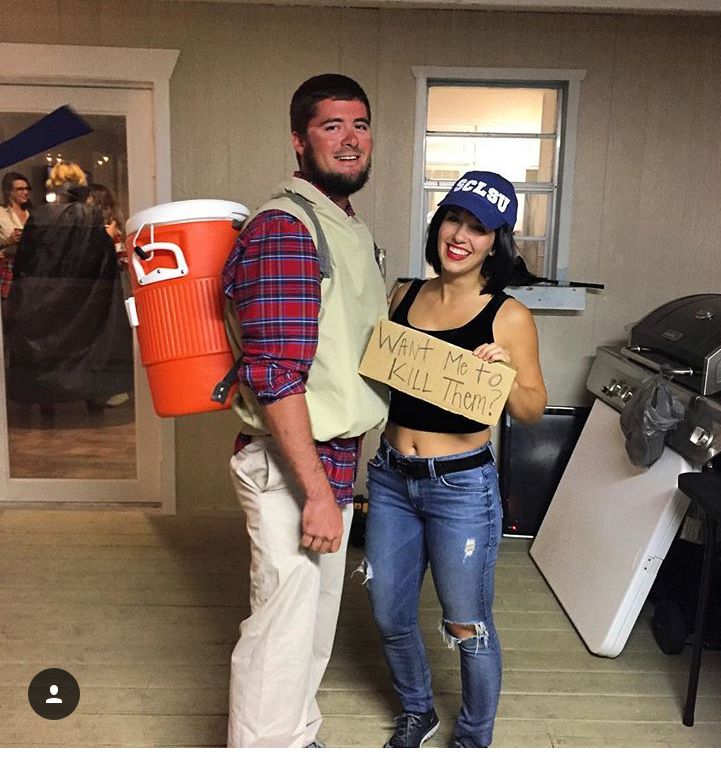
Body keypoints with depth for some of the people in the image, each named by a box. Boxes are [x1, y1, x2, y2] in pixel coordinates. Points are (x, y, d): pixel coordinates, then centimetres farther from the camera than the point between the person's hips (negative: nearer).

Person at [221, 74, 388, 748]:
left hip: (333, 457, 10)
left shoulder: (350, 230, 13)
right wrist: (316, 492, -22)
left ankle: (298, 740, 42)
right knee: (282, 632, 3)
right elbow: (274, 377, -24)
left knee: (315, 625, 23)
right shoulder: (283, 228, -18)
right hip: (289, 467, -10)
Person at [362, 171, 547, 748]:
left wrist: (505, 371, -22)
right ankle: (416, 712, 45)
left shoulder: (508, 318, -8)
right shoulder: (404, 298, 5)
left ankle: (474, 739, 38)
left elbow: (533, 409, -4)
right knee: (390, 618, 16)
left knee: (468, 628, 10)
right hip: (390, 478, 5)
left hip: (462, 485, -4)